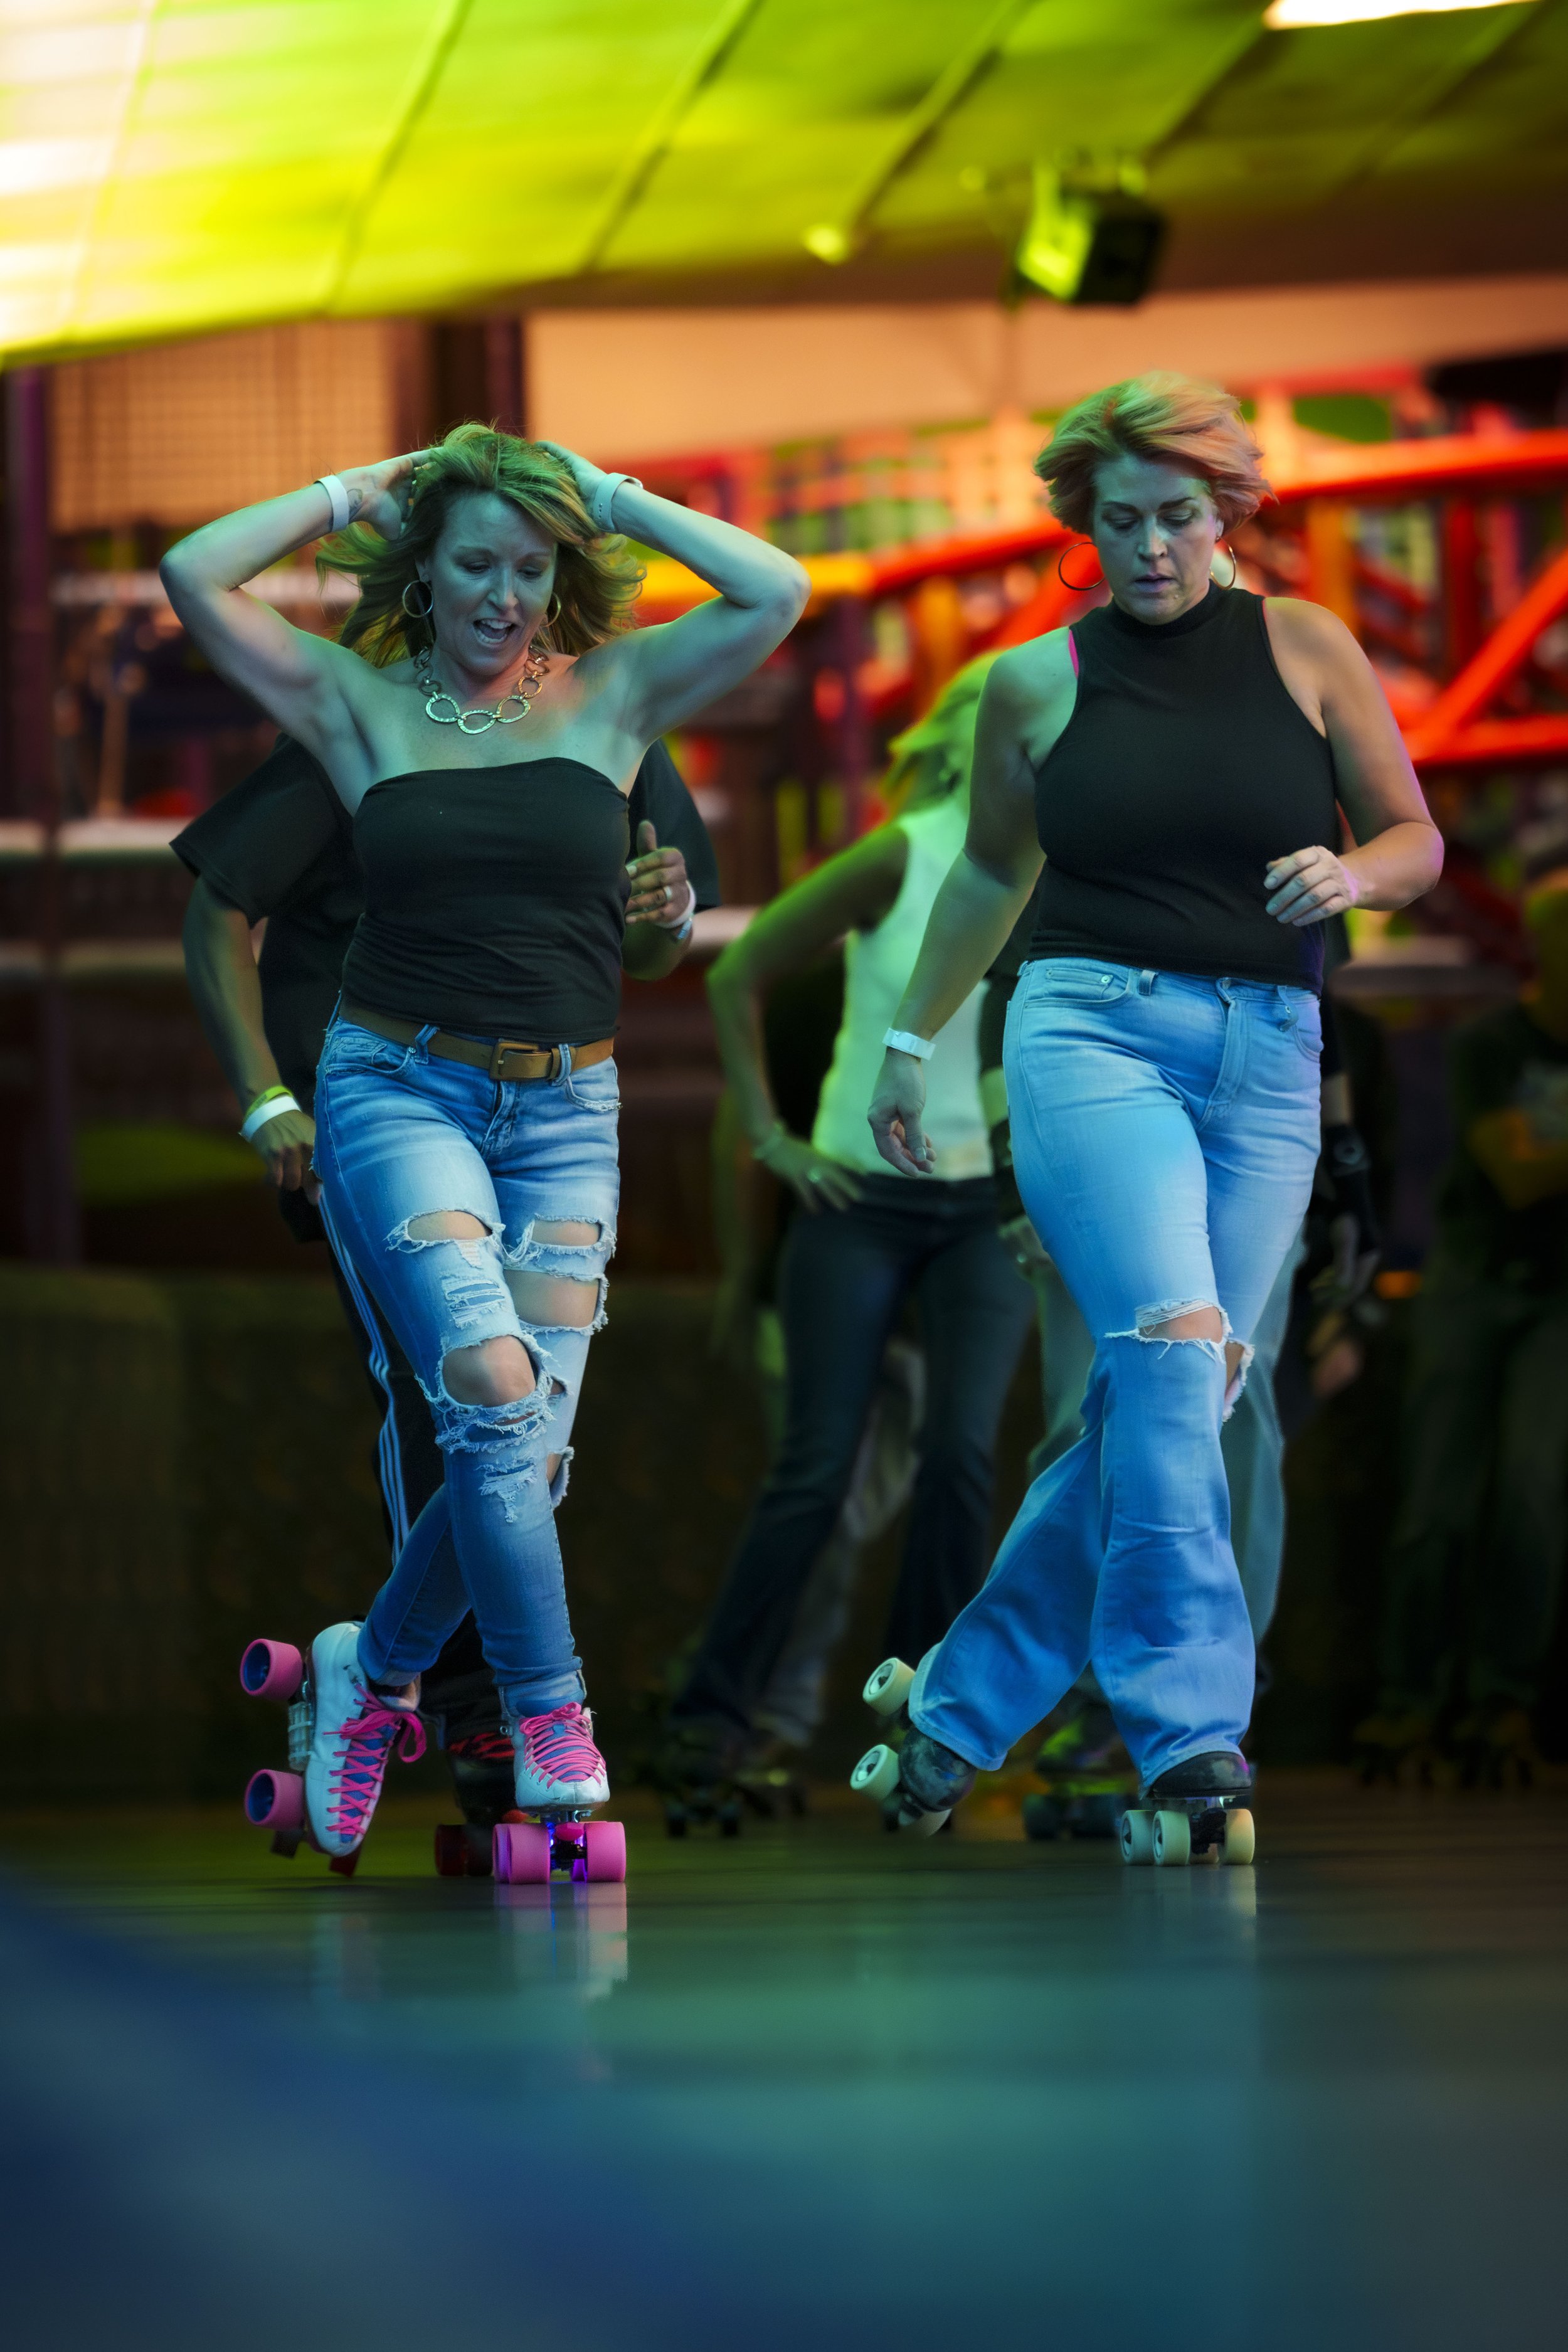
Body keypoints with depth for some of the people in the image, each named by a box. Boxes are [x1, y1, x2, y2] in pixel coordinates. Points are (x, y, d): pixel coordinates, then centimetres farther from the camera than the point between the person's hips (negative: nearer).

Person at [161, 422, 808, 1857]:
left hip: (566, 1107, 3)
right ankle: (550, 1713, -13)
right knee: (490, 1386, -24)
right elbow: (195, 578, -8)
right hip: (399, 1087, -3)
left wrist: (613, 499, 1)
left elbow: (778, 594, -5)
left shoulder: (613, 696, 7)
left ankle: (376, 1670, 21)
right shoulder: (360, 704, 4)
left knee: (529, 1444, -4)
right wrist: (353, 493, 1)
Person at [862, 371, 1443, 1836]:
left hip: (1267, 1058, 2)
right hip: (1092, 1024, -2)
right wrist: (910, 1041, 24)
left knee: (1165, 1403, 0)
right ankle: (1188, 1724, -23)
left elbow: (1416, 840, 11)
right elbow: (990, 870, 22)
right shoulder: (1037, 684, 7)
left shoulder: (1306, 648, 6)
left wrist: (1352, 874, -11)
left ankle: (966, 1702, 14)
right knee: (1175, 1346, -23)